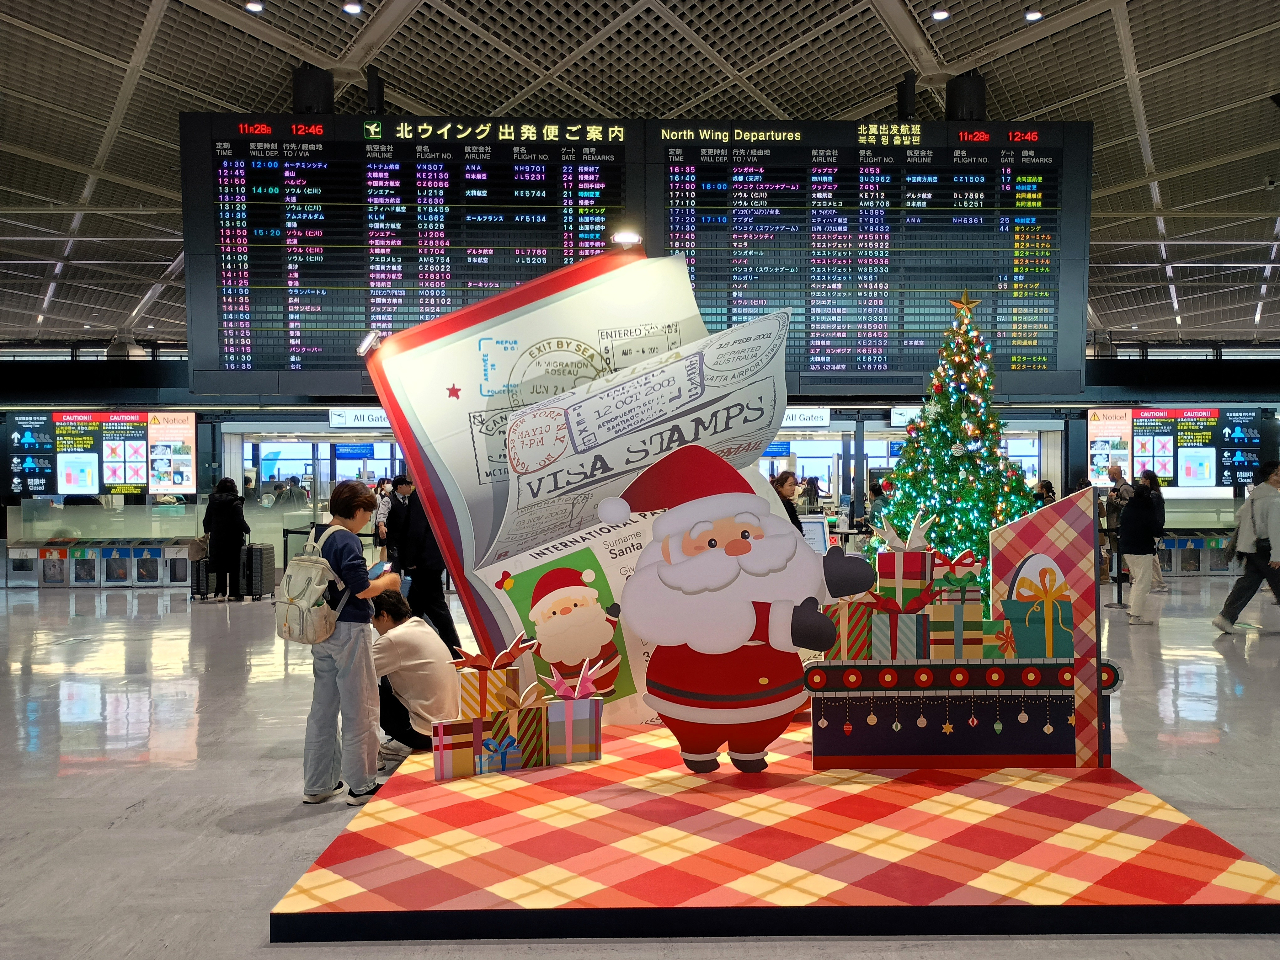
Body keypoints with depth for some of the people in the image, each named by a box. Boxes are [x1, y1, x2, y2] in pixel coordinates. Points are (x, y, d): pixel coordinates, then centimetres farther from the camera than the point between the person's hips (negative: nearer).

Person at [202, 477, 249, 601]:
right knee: (234, 567, 5)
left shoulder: (212, 502, 3)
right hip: (233, 539, -4)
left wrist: (207, 531, 27)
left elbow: (207, 521, 9)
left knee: (220, 567, 9)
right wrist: (247, 530, 2)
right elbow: (240, 521, -16)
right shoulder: (236, 503, -10)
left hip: (216, 539, 4)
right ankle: (234, 593, 6)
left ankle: (219, 592, 6)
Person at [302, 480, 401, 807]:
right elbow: (363, 590, -21)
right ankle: (361, 786, 12)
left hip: (322, 632, 8)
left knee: (322, 707, 15)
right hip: (349, 632, -8)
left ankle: (317, 784, 24)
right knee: (360, 709, 3)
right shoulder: (347, 541, -17)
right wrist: (388, 581, -3)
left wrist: (369, 573, 16)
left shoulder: (317, 536, 8)